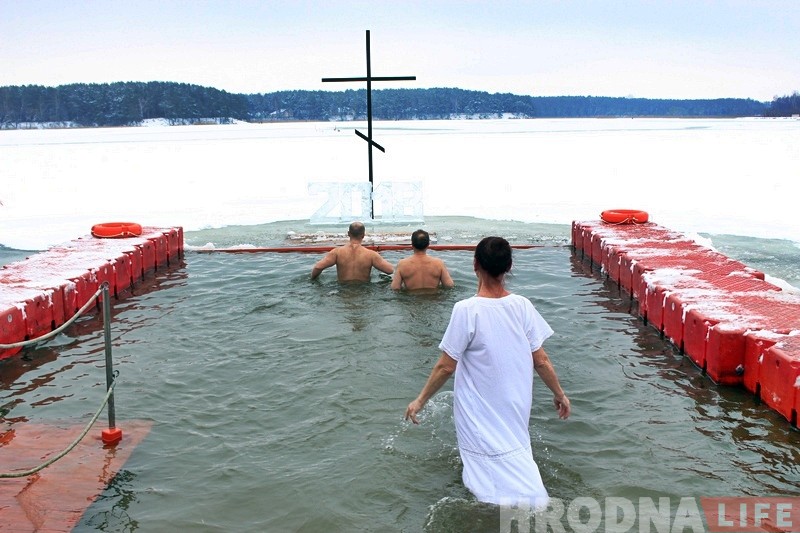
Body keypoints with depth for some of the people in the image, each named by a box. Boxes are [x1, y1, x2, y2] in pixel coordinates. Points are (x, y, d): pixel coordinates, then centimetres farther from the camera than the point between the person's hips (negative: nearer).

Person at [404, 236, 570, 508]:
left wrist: (420, 400, -2)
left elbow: (446, 366, -15)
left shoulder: (466, 310, -20)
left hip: (482, 415, -5)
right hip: (515, 410, 5)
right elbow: (541, 360, -2)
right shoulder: (522, 306, -8)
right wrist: (559, 393, 14)